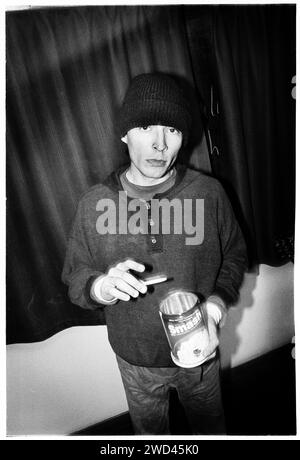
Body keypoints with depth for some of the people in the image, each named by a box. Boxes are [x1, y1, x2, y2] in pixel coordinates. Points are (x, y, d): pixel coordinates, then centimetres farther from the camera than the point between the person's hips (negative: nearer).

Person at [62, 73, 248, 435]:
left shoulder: (209, 192, -16)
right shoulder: (94, 204, -17)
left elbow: (234, 256, -4)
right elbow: (75, 279, -8)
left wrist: (214, 308, -20)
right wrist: (103, 286, -31)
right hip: (135, 359, 1)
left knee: (209, 423, 30)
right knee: (149, 430, 31)